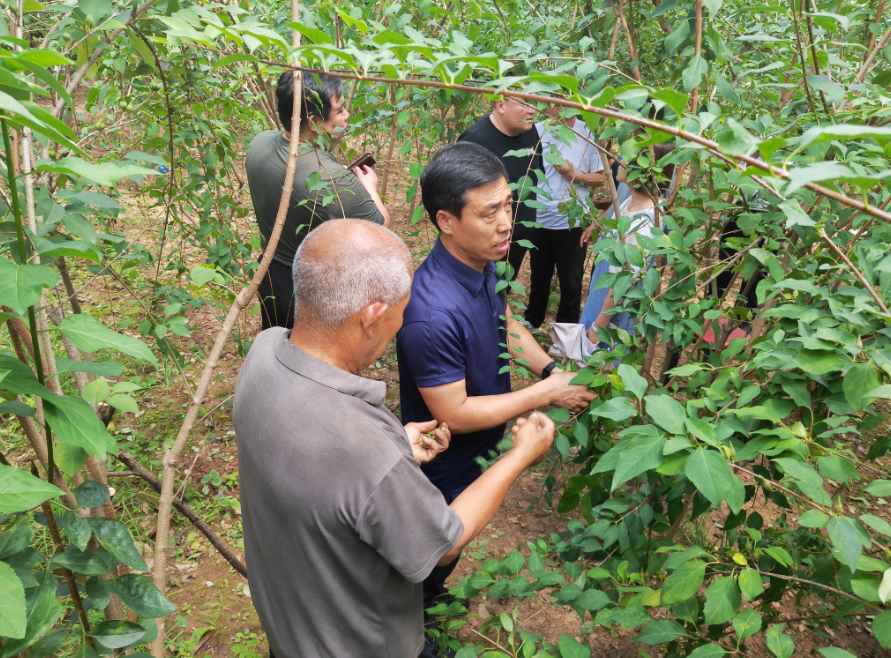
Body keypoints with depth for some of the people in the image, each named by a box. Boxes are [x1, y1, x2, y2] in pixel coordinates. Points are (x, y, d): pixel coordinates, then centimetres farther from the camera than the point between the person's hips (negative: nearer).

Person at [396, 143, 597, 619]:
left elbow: (504, 322, 7)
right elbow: (453, 415, -31)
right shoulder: (432, 315, -40)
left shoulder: (482, 262, -12)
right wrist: (546, 395, -26)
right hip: (448, 468, -8)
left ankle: (431, 595, 61)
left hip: (479, 452, 8)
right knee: (435, 554, 21)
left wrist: (550, 370, -8)